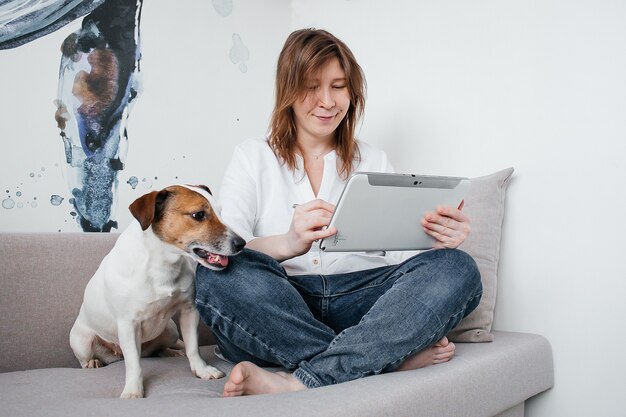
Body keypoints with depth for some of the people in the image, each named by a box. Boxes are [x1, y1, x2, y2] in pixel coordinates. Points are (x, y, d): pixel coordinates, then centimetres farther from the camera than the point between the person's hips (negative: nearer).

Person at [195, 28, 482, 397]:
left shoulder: (374, 162, 20)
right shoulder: (254, 158, 12)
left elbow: (405, 247, 8)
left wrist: (440, 242, -17)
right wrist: (288, 244, -28)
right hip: (278, 306, -2)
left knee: (458, 268, -23)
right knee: (220, 273, -32)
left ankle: (300, 382, -31)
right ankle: (395, 356, -25)